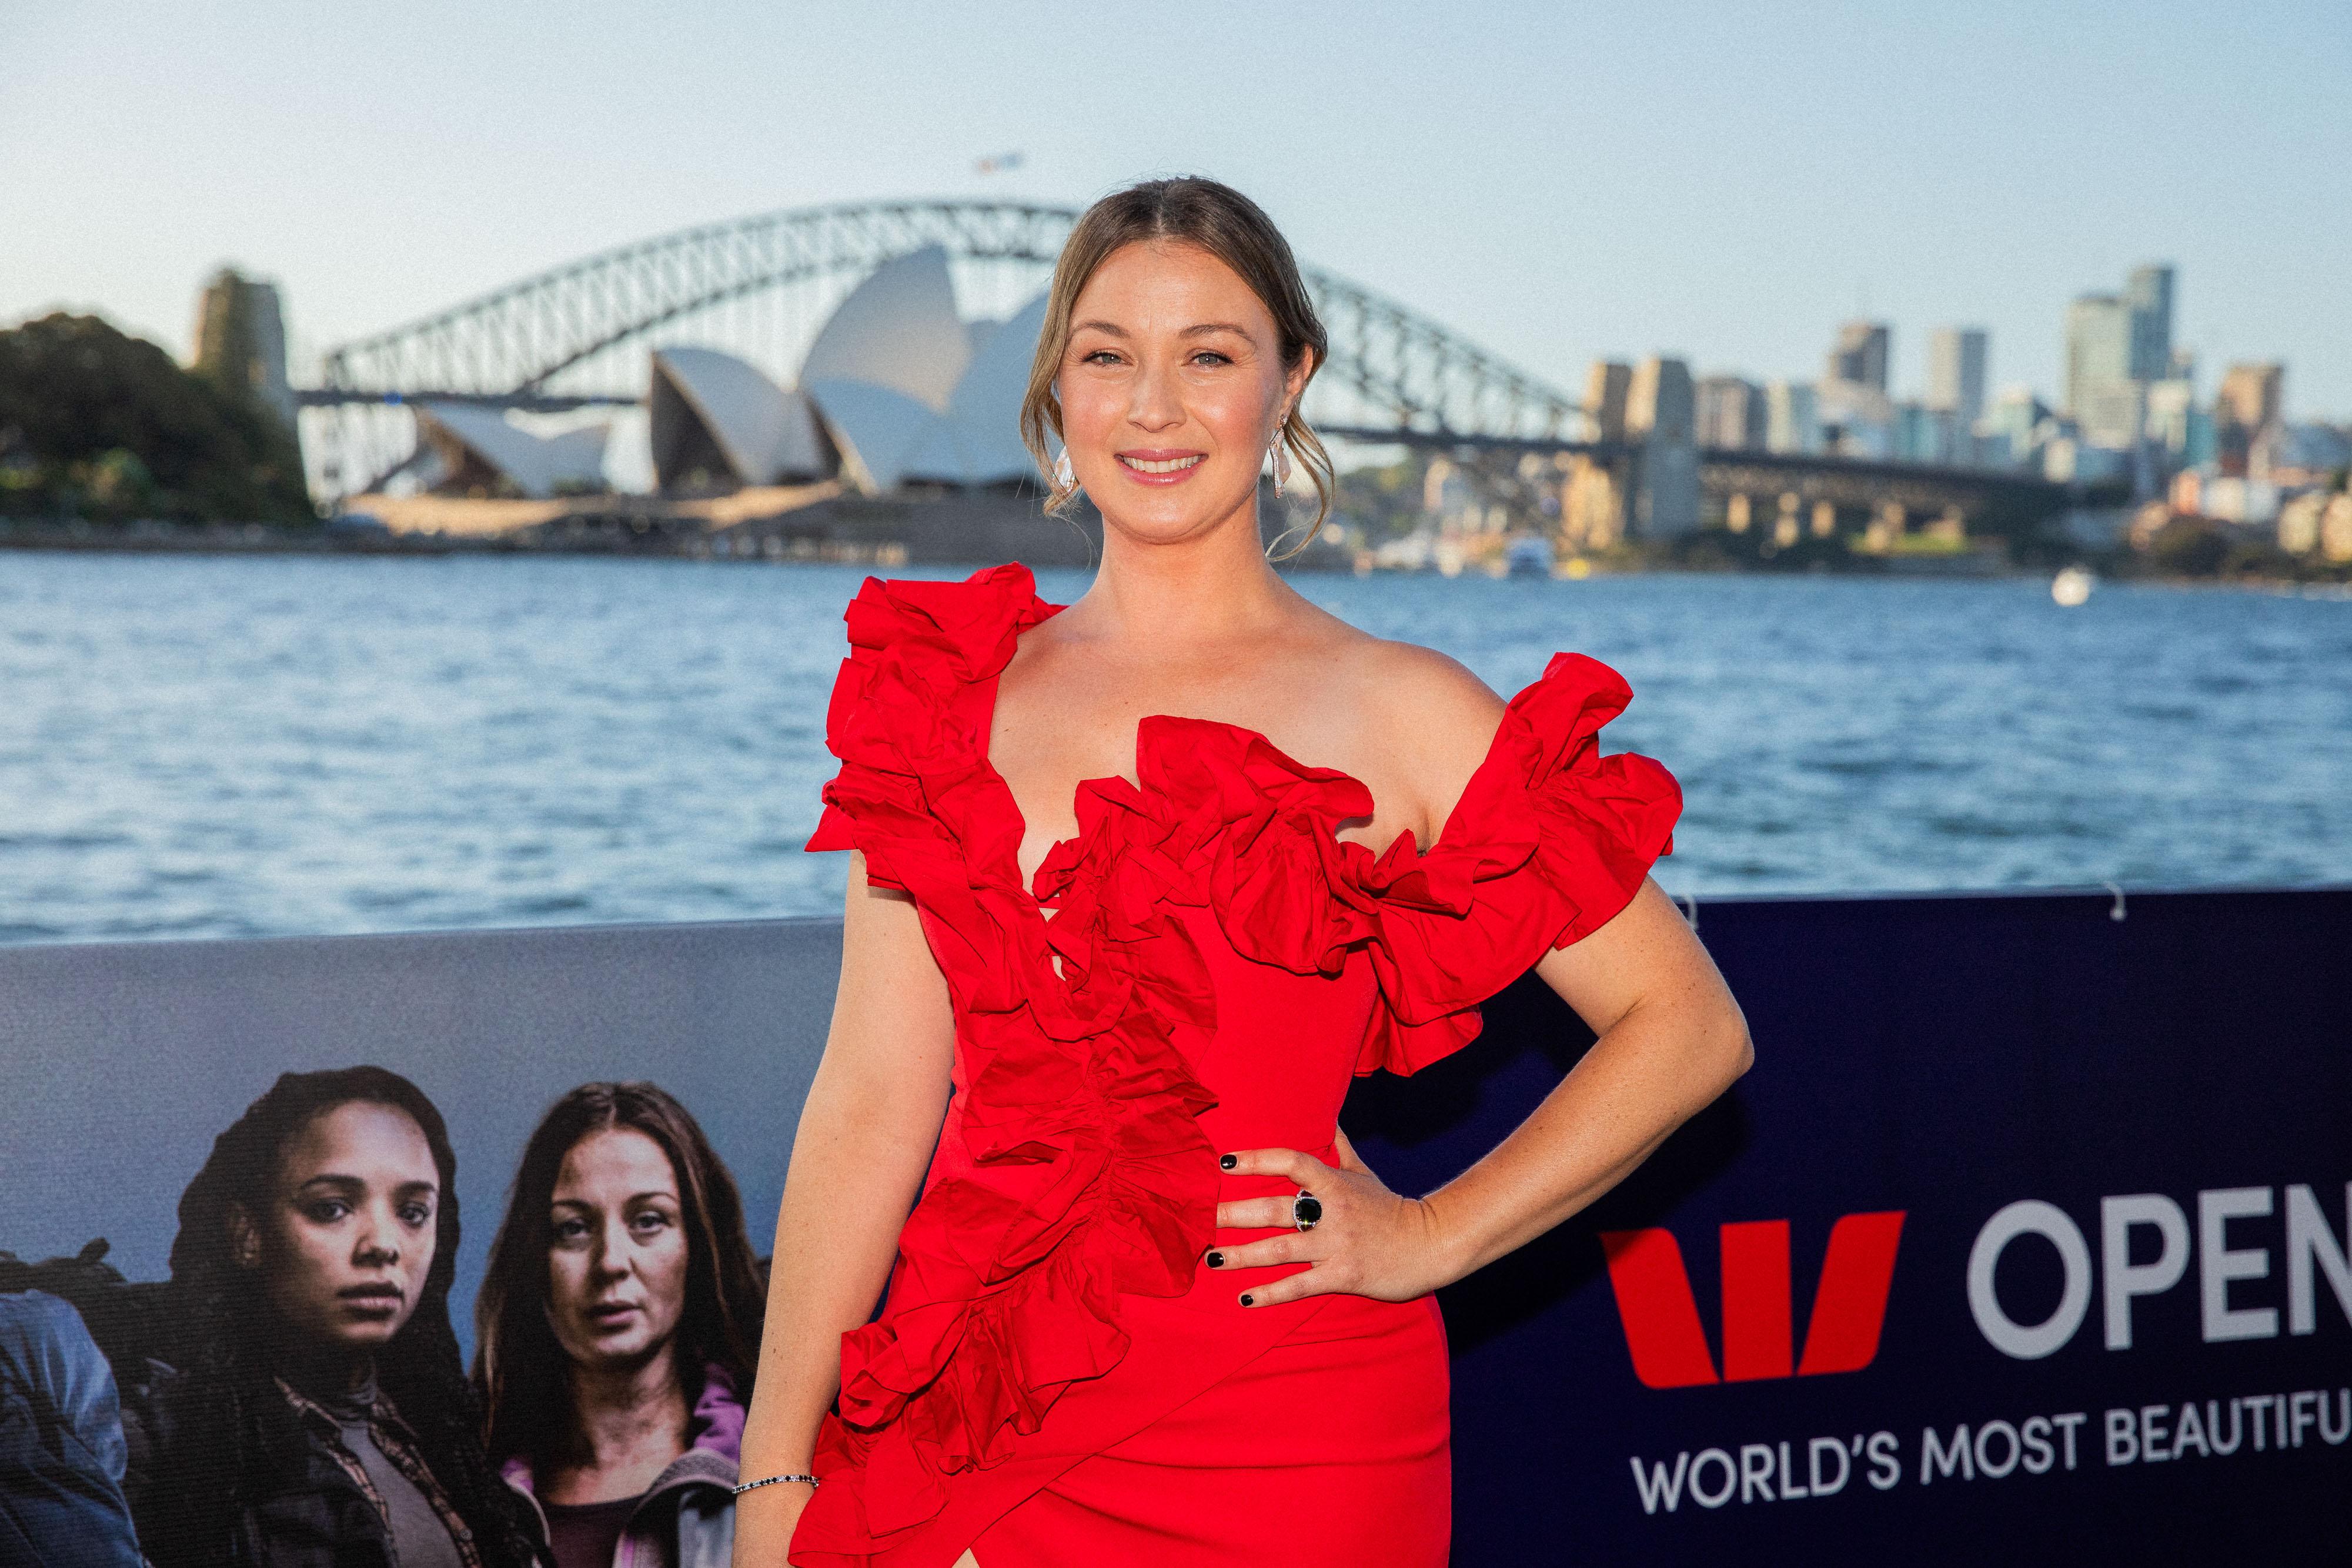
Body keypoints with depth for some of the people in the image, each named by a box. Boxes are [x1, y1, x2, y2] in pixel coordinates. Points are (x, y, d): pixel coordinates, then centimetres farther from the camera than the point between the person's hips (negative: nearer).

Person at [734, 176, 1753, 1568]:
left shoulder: (1397, 715, -1)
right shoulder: (950, 692, 7)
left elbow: (1691, 1026, 2)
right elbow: (872, 1103, 5)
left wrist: (1429, 1239, -2)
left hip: (1276, 1438, -3)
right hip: (968, 1418, 3)